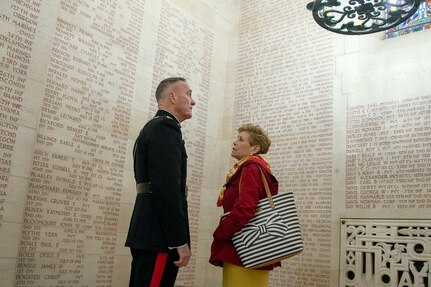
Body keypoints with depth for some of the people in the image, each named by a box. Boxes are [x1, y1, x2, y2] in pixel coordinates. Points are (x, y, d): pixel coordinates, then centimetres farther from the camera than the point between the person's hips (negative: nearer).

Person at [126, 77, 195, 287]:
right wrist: (180, 240, -19)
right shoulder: (166, 127, -9)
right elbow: (167, 187, -20)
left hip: (147, 233, 10)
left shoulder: (151, 128, 21)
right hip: (159, 236, -10)